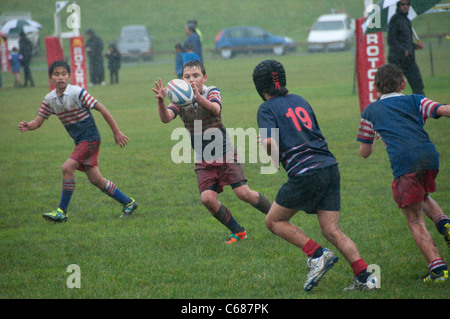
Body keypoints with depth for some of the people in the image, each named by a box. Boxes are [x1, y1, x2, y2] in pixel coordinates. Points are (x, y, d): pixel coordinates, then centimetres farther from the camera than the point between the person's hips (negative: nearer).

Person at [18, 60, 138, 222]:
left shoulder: (78, 93, -16)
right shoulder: (49, 99, 2)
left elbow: (102, 109, -14)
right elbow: (38, 121, 5)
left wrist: (116, 132, -12)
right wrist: (28, 126, -19)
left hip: (90, 137, -7)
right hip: (79, 141, 7)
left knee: (67, 168, -20)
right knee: (95, 179, 6)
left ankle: (62, 211, -11)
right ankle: (128, 202, 22)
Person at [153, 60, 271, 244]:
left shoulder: (212, 92, -9)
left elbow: (215, 109, -33)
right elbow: (166, 118, -22)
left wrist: (199, 98, -54)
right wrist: (161, 100, -44)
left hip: (226, 154, -2)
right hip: (203, 161, 2)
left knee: (243, 193, -14)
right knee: (207, 198, -16)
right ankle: (237, 232, 2)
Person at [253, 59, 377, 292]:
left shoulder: (267, 108, 1)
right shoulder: (300, 101, 21)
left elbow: (270, 142, -15)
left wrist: (276, 158, 7)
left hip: (305, 174, -6)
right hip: (330, 167, 7)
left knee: (273, 221, 9)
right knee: (331, 230, 6)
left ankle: (317, 255, -5)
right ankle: (364, 277, -6)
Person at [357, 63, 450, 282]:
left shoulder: (370, 111, 21)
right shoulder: (414, 101, 22)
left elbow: (364, 152, 26)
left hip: (404, 163, -3)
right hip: (430, 157, 3)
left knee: (415, 221, 4)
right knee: (423, 197, 33)